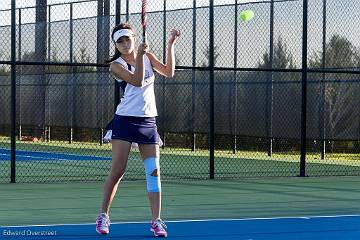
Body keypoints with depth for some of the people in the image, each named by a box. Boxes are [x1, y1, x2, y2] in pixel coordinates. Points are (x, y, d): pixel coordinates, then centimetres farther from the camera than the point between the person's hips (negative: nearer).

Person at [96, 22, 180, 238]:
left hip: (148, 122, 4)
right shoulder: (116, 65, -4)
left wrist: (171, 45, -4)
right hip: (125, 121, -4)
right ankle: (104, 216, 6)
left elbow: (168, 72, 2)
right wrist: (139, 55, -25)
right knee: (117, 171, -7)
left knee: (154, 170, -4)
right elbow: (137, 81, -17)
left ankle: (157, 221, -3)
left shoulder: (147, 56, 11)